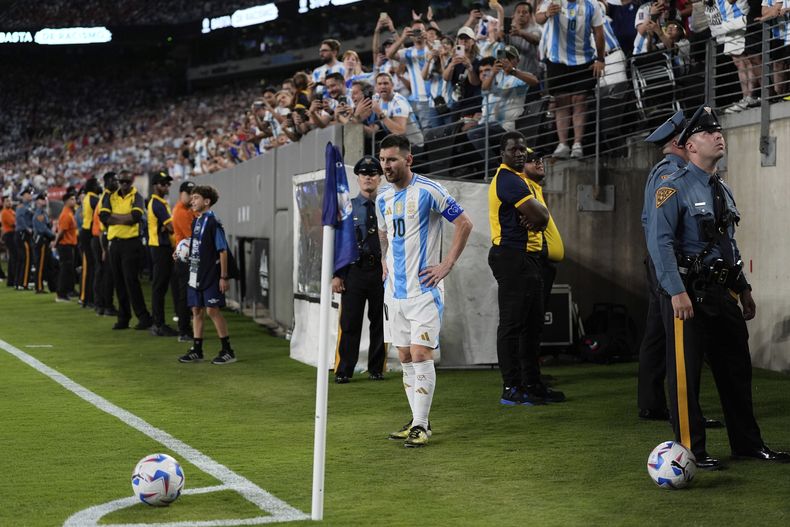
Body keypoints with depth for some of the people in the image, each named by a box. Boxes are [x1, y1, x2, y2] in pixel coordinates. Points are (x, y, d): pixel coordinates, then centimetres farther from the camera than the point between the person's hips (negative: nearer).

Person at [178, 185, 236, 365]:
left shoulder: (213, 222, -13)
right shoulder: (196, 222, 12)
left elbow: (223, 250, -14)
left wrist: (224, 277, -16)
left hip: (211, 275, -8)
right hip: (196, 274, 8)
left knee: (212, 310, -7)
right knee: (197, 310, 9)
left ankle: (228, 350, 0)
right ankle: (196, 350, 16)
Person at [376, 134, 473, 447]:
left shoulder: (428, 191, -11)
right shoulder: (383, 198, 10)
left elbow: (464, 224, -8)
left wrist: (447, 265, -10)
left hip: (424, 290, -7)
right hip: (395, 291, 7)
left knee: (421, 356, -10)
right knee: (405, 358, 9)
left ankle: (420, 427, -6)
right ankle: (418, 421, 18)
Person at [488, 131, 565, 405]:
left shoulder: (520, 178, 20)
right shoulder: (508, 179, -13)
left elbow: (542, 217, 11)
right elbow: (541, 214, -20)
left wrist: (535, 218, -10)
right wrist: (537, 218, 1)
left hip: (528, 257, 11)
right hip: (512, 257, -11)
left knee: (532, 324, 14)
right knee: (512, 324, -8)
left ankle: (532, 384, 20)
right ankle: (511, 388, -6)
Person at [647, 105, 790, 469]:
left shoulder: (723, 190, 17)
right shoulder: (675, 189, -9)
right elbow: (659, 242, -18)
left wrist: (744, 289, 21)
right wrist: (677, 292, -24)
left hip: (723, 291, 8)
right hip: (688, 294, -8)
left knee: (737, 369, 13)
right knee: (685, 372, -3)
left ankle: (747, 443, 24)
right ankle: (690, 449, 5)